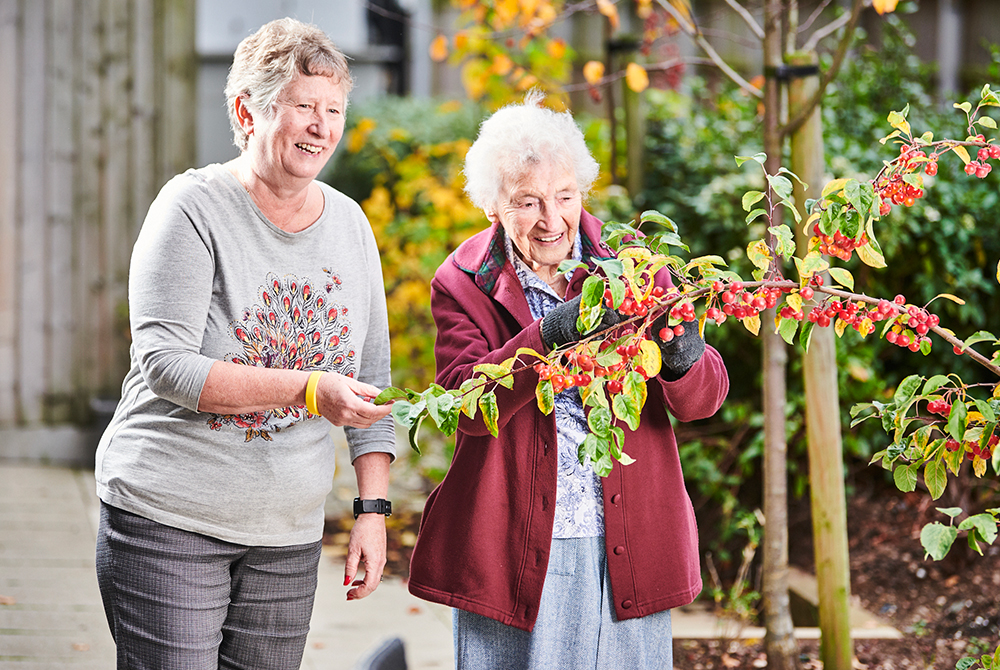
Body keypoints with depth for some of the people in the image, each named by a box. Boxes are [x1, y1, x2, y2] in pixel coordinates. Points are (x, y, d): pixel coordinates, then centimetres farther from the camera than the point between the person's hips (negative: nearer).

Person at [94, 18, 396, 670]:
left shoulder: (350, 224, 8)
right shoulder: (194, 207, -9)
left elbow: (370, 381, 13)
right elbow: (165, 364, -19)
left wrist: (373, 510, 4)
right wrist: (309, 389, -26)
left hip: (289, 536, 5)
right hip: (169, 518, -5)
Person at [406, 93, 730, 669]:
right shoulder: (464, 284, 0)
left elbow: (705, 399, -2)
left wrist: (683, 357, -26)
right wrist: (547, 336, -32)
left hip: (626, 550, 1)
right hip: (512, 554, -1)